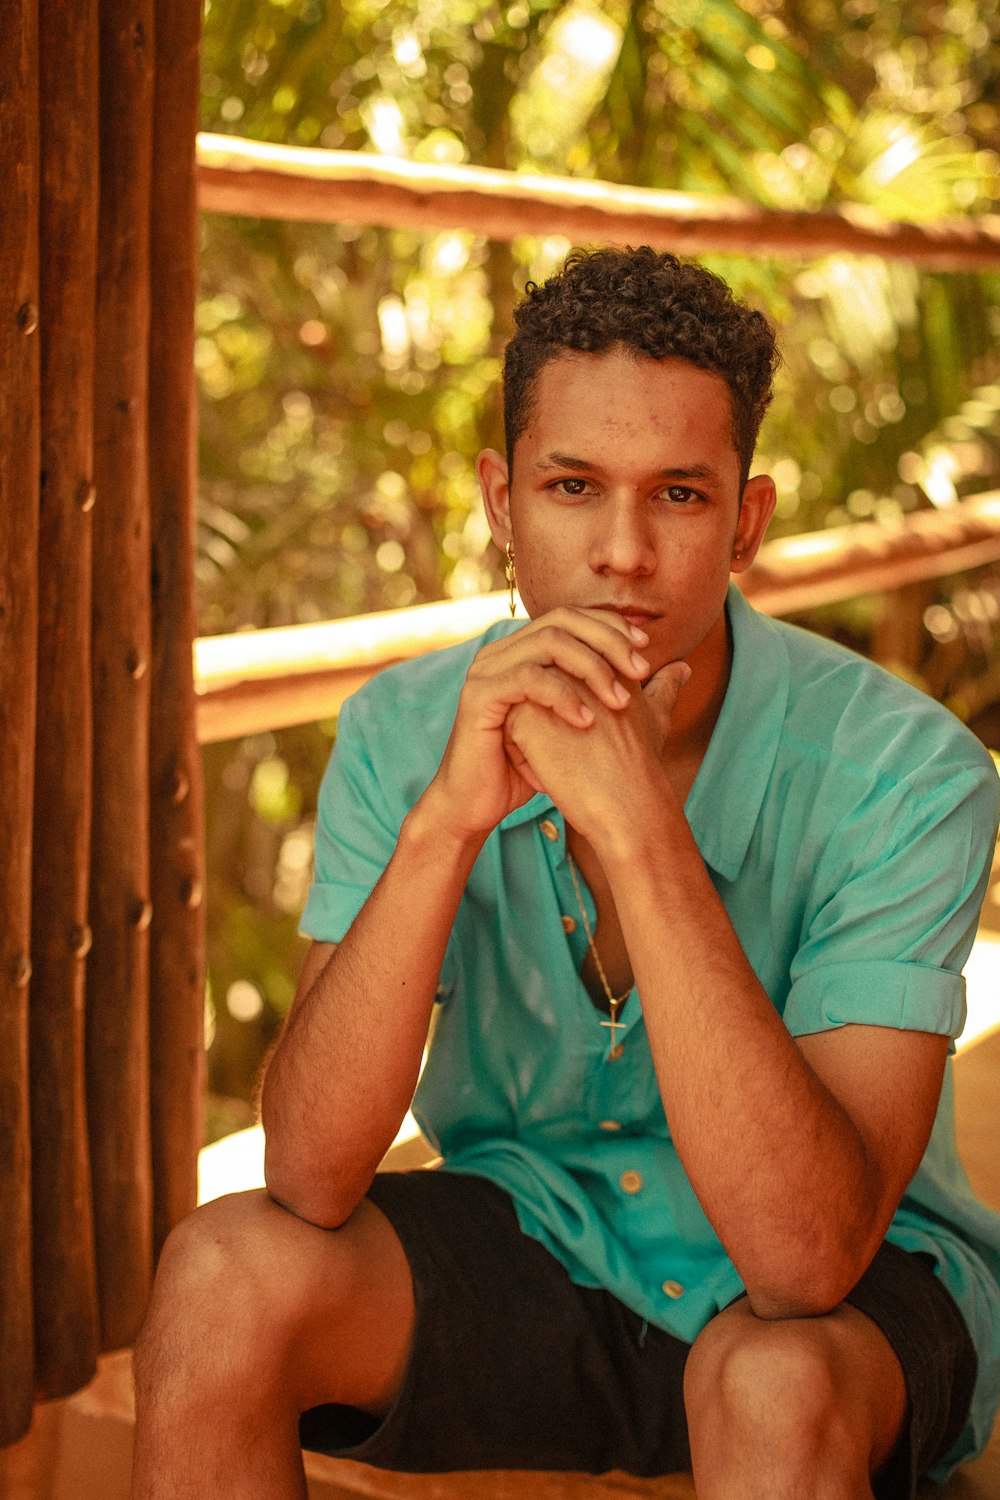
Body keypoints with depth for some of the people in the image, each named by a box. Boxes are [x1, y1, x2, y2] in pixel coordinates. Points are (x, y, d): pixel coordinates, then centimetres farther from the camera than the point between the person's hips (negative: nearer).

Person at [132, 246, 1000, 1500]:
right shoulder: (404, 733, -12)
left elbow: (810, 1255, -32)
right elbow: (311, 1178, -20)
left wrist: (639, 825, -39)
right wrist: (445, 820, -34)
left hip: (859, 1298, -3)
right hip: (529, 1244, 3)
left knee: (777, 1381, -36)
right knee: (222, 1273, -23)